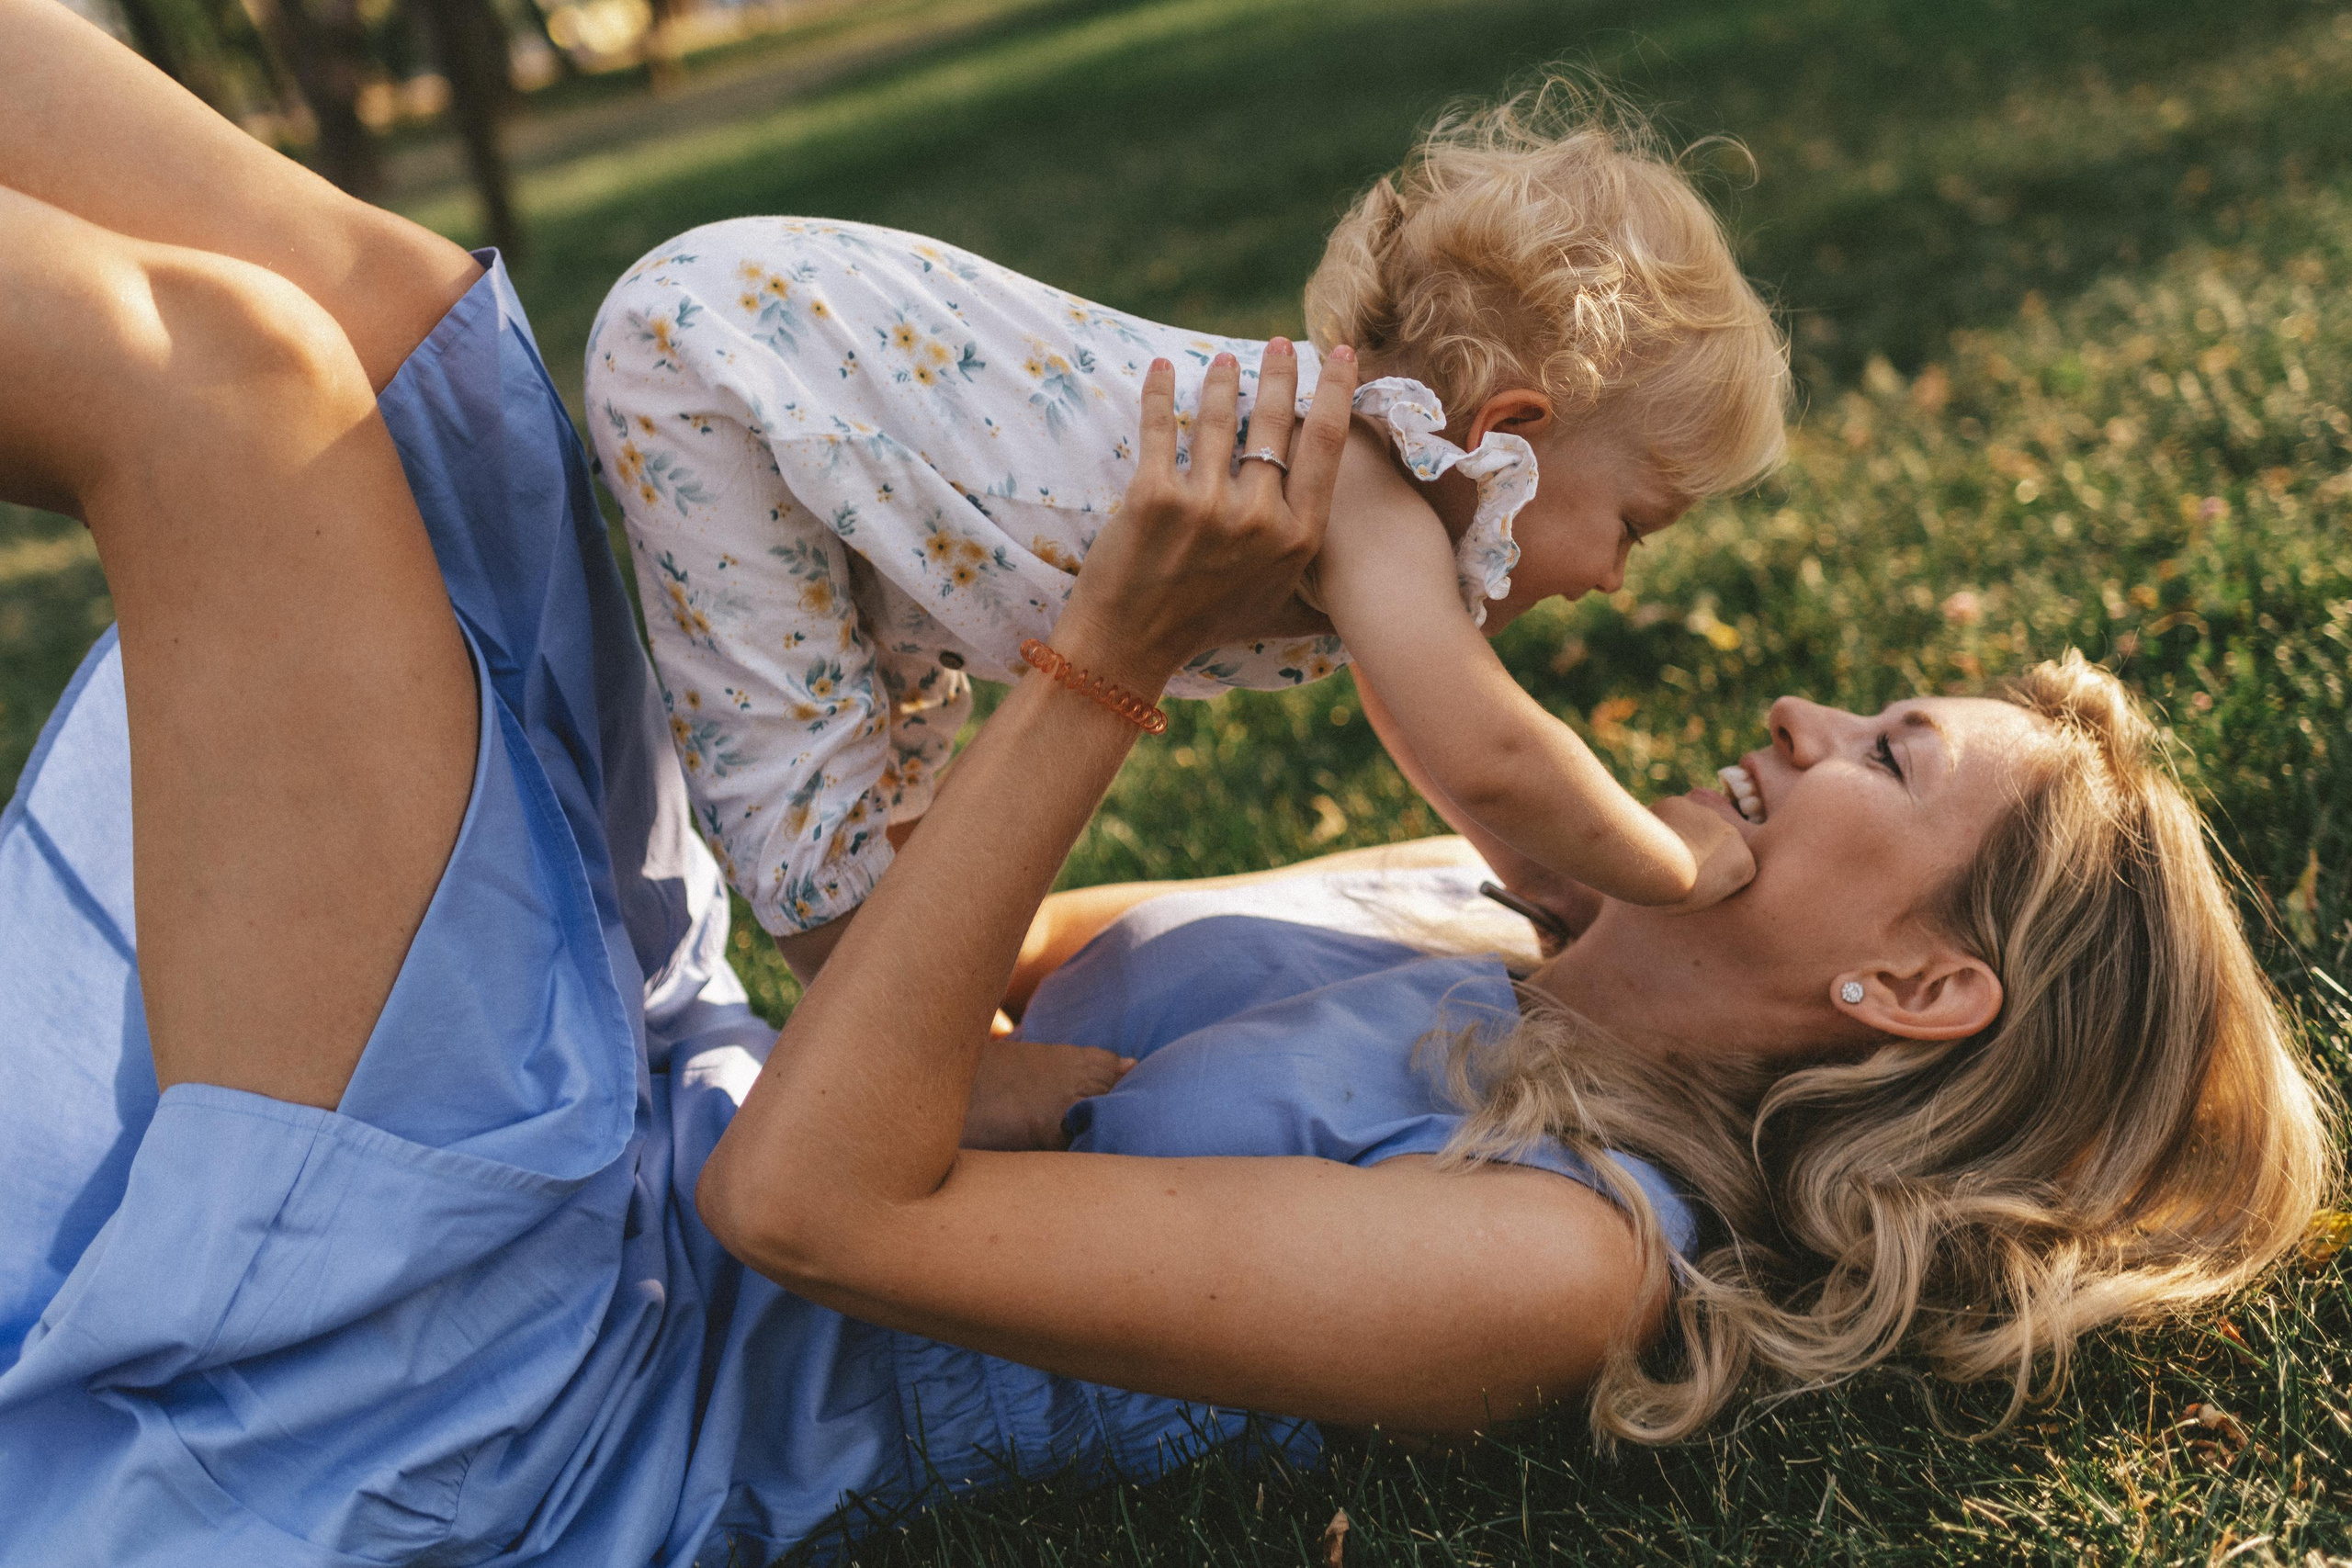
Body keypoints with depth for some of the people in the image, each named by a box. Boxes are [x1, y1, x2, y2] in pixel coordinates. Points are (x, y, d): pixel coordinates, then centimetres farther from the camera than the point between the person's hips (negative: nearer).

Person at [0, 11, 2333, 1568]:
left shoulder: (1566, 1261, -20)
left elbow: (810, 1197, -26)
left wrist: (1106, 668, -27)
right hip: (666, 1059, 8)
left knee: (231, 376, -19)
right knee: (364, 298, 2)